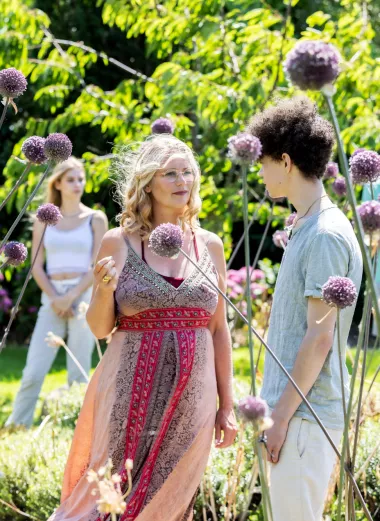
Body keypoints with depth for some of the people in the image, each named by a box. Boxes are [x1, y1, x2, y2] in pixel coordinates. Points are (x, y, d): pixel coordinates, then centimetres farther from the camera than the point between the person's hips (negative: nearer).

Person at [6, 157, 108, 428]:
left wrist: (71, 298, -11)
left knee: (79, 373, -1)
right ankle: (16, 426, 2)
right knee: (34, 371, -4)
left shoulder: (96, 219, 4)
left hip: (84, 296, -1)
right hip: (52, 299, 1)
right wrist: (55, 299, -8)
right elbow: (37, 266, 5)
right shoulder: (44, 220, 9)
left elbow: (97, 266, -2)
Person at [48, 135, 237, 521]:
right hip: (131, 392, -2)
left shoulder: (209, 245, 7)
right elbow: (99, 328, 3)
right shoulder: (119, 242, -1)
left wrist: (226, 405, 9)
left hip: (191, 397, 2)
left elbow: (219, 330, 11)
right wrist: (104, 290, -17)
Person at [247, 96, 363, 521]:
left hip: (306, 414, -9)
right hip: (294, 407, 9)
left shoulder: (326, 236, -15)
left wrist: (283, 414, -17)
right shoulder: (305, 228, 14)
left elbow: (320, 338, -18)